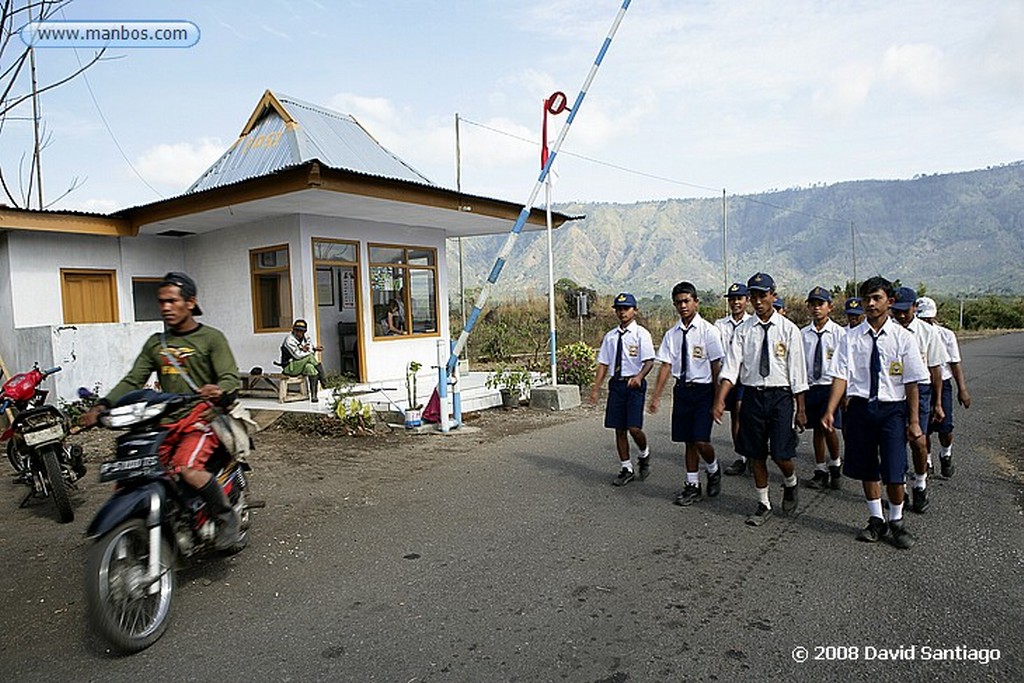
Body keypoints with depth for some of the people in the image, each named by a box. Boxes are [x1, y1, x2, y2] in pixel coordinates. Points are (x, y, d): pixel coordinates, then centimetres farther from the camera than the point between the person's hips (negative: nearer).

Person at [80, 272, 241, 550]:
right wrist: (102, 405, -5)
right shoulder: (155, 344, 19)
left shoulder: (211, 338, 3)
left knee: (187, 469, -30)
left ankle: (226, 515, -8)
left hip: (203, 415, -6)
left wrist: (219, 390, -31)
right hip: (166, 420, 6)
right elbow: (132, 380, 12)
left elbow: (230, 378, -7)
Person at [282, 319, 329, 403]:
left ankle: (314, 395, -31)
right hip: (290, 367, -6)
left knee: (310, 367, -29)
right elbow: (297, 355, -22)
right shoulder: (289, 340, -15)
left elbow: (312, 352, 6)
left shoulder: (306, 339, 7)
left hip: (301, 365, 6)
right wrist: (314, 349, -15)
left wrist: (306, 350, -17)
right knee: (310, 357, -28)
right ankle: (324, 381, -24)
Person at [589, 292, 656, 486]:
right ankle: (626, 469, 24)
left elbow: (649, 361, -10)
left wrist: (639, 376, -29)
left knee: (634, 427, -11)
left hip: (635, 384, -5)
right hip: (616, 383, 5)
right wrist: (595, 388, 7)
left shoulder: (641, 334, -3)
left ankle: (645, 455, 22)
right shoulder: (611, 336, 12)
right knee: (619, 429, 9)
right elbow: (604, 363, 13)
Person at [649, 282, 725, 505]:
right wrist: (656, 397, 2)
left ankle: (713, 471, 23)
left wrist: (718, 399, -7)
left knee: (701, 441, -10)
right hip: (682, 389, 4)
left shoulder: (708, 330, -7)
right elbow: (666, 365, 5)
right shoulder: (672, 334, 5)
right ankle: (692, 485, 26)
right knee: (688, 441, 11)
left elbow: (716, 366, -6)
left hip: (703, 389, -4)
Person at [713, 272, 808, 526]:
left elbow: (797, 371, -1)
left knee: (781, 454, -4)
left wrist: (801, 409, -1)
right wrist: (720, 400, -17)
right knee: (756, 455, 10)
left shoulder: (789, 329, -2)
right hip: (752, 394, 2)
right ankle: (764, 505, 27)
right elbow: (731, 366, -5)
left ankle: (790, 484, 31)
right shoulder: (743, 331, 2)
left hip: (780, 395, -2)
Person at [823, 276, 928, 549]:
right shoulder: (851, 337, 1)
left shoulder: (902, 337, -3)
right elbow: (841, 376, -3)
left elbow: (911, 382, -2)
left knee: (894, 473, -4)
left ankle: (897, 523, 21)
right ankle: (876, 520, 31)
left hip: (892, 409, -2)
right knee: (867, 469, 13)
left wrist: (913, 420, -3)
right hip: (860, 407, 2)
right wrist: (830, 410, -13)